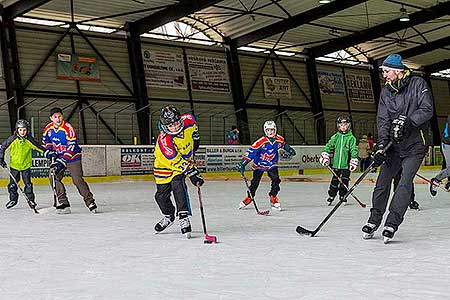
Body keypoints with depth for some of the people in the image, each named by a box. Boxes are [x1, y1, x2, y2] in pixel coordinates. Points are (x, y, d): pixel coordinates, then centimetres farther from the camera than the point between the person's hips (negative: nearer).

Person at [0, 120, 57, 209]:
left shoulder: (29, 140, -10)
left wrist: (47, 153, -12)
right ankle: (13, 199, 22)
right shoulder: (13, 139, -12)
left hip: (26, 165, 0)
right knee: (13, 183, 4)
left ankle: (30, 199, 11)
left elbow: (38, 147, -3)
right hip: (14, 164, 0)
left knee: (28, 184, -3)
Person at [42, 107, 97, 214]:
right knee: (53, 177, -9)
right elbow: (46, 141, 16)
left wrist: (62, 161, -33)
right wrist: (49, 151, -2)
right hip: (58, 156, 6)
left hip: (72, 157, -6)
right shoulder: (48, 128, -4)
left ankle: (90, 202, 1)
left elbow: (71, 147, -28)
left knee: (77, 180, -12)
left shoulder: (68, 128, -24)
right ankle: (63, 203, -3)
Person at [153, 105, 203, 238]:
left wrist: (195, 140, 10)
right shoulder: (164, 141, -35)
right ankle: (168, 216, 35)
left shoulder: (188, 120, -22)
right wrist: (192, 174, -35)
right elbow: (177, 162, -34)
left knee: (178, 186, -23)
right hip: (164, 166, -1)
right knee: (161, 195, 6)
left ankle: (184, 218, -21)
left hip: (186, 159, 1)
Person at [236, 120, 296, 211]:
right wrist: (242, 164, -33)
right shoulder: (261, 142, -27)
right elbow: (250, 152, -28)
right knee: (255, 182, -3)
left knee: (276, 180, -14)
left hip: (272, 164, 3)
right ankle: (249, 197, 18)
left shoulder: (279, 139, -12)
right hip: (259, 164, -3)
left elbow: (283, 144, 16)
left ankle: (273, 197, 1)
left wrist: (289, 150, 14)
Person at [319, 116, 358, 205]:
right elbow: (328, 146, 11)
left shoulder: (351, 138, -2)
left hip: (346, 164, -2)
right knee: (334, 180, 7)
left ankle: (342, 196, 14)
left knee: (344, 180, 2)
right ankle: (331, 195, 17)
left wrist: (353, 162, -10)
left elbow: (354, 150, -4)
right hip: (336, 163, 2)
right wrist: (325, 156, 3)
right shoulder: (335, 137, 6)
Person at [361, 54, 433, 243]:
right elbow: (383, 120, -1)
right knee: (383, 180, 2)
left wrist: (408, 121, -29)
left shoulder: (418, 84, -6)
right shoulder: (386, 91, 7)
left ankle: (392, 224, -11)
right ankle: (374, 220, 14)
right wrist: (381, 145, -13)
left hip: (415, 144, -4)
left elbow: (427, 109, -15)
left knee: (405, 182, -13)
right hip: (394, 144, 5)